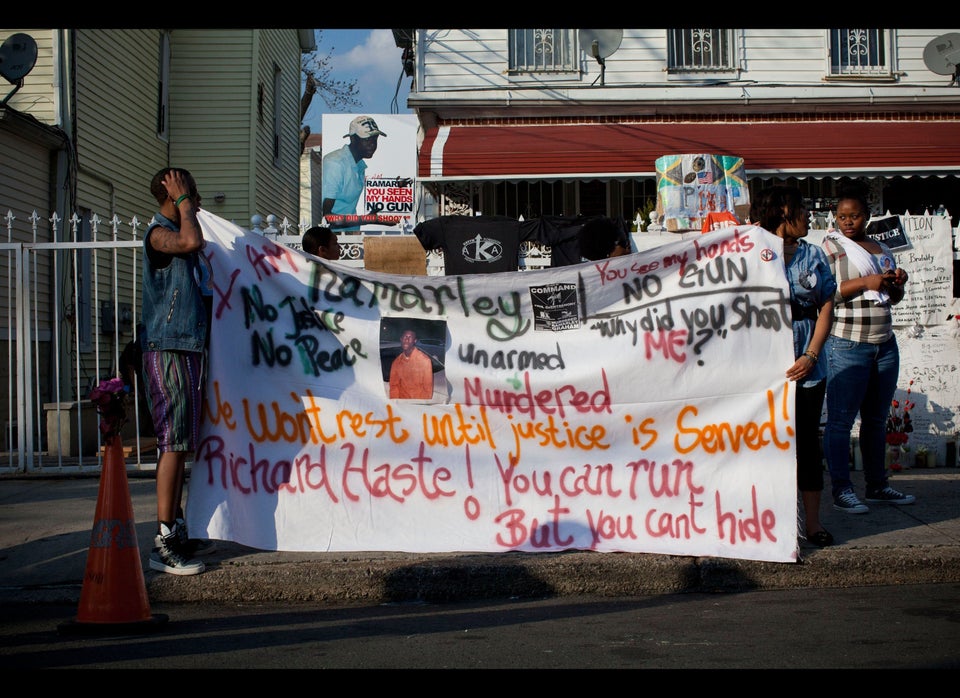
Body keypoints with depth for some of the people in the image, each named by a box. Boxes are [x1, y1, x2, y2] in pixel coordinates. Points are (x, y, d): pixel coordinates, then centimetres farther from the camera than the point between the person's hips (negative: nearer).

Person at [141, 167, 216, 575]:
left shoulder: (177, 232, 21)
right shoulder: (159, 232, -7)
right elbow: (191, 241, -28)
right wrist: (183, 201, -16)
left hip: (188, 349, 10)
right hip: (167, 348, -10)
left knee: (181, 445, 11)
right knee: (173, 442, -12)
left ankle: (176, 532, 17)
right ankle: (163, 544, -10)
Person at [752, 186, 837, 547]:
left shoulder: (813, 255, 11)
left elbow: (826, 308, 5)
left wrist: (811, 356, -6)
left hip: (805, 367, 2)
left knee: (807, 440, 6)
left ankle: (812, 520, 13)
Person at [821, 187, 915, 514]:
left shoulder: (882, 250, 18)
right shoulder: (830, 246, -2)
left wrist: (898, 284, 3)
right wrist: (865, 282, -19)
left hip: (885, 343, 7)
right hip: (847, 345, -6)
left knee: (877, 419, 12)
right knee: (841, 420, -5)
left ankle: (877, 485, 22)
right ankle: (841, 490, 0)